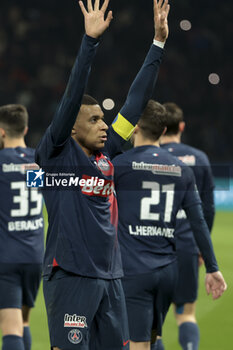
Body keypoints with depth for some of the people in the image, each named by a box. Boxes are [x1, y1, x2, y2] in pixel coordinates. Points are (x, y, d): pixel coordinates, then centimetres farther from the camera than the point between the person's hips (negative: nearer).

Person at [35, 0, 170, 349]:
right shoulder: (57, 154, -3)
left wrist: (158, 42, 14)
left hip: (110, 277, 7)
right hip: (71, 276, -7)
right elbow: (72, 96, -13)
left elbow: (135, 101, 14)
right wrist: (90, 40, -19)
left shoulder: (106, 154, 12)